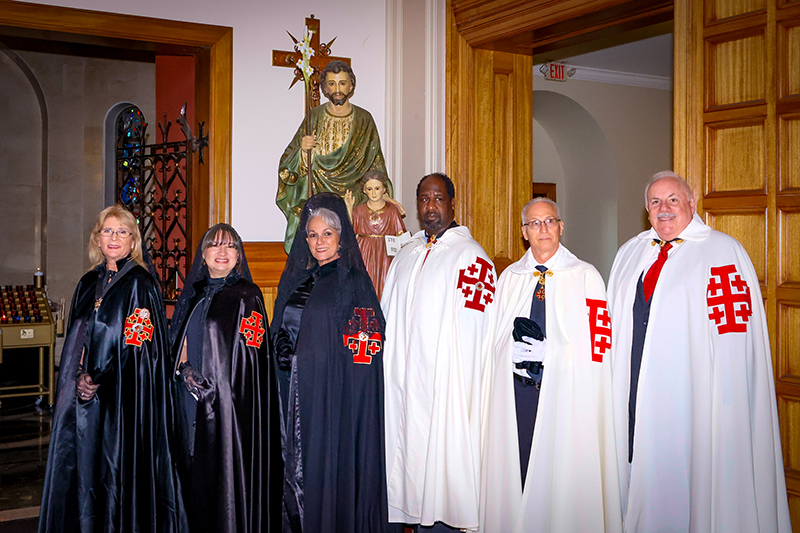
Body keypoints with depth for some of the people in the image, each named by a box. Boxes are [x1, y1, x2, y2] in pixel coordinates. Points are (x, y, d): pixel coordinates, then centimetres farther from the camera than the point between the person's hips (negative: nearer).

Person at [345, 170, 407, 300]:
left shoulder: (392, 209, 6)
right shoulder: (358, 210, 8)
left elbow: (400, 234, 6)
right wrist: (349, 208, -6)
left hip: (385, 255, -1)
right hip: (364, 255, 1)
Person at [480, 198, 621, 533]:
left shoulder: (586, 276, 2)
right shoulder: (509, 278, 14)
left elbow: (596, 346, -5)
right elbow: (496, 341, 15)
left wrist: (543, 352, -13)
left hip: (565, 393, -3)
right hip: (515, 390, 3)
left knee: (562, 476, -2)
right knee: (515, 474, 2)